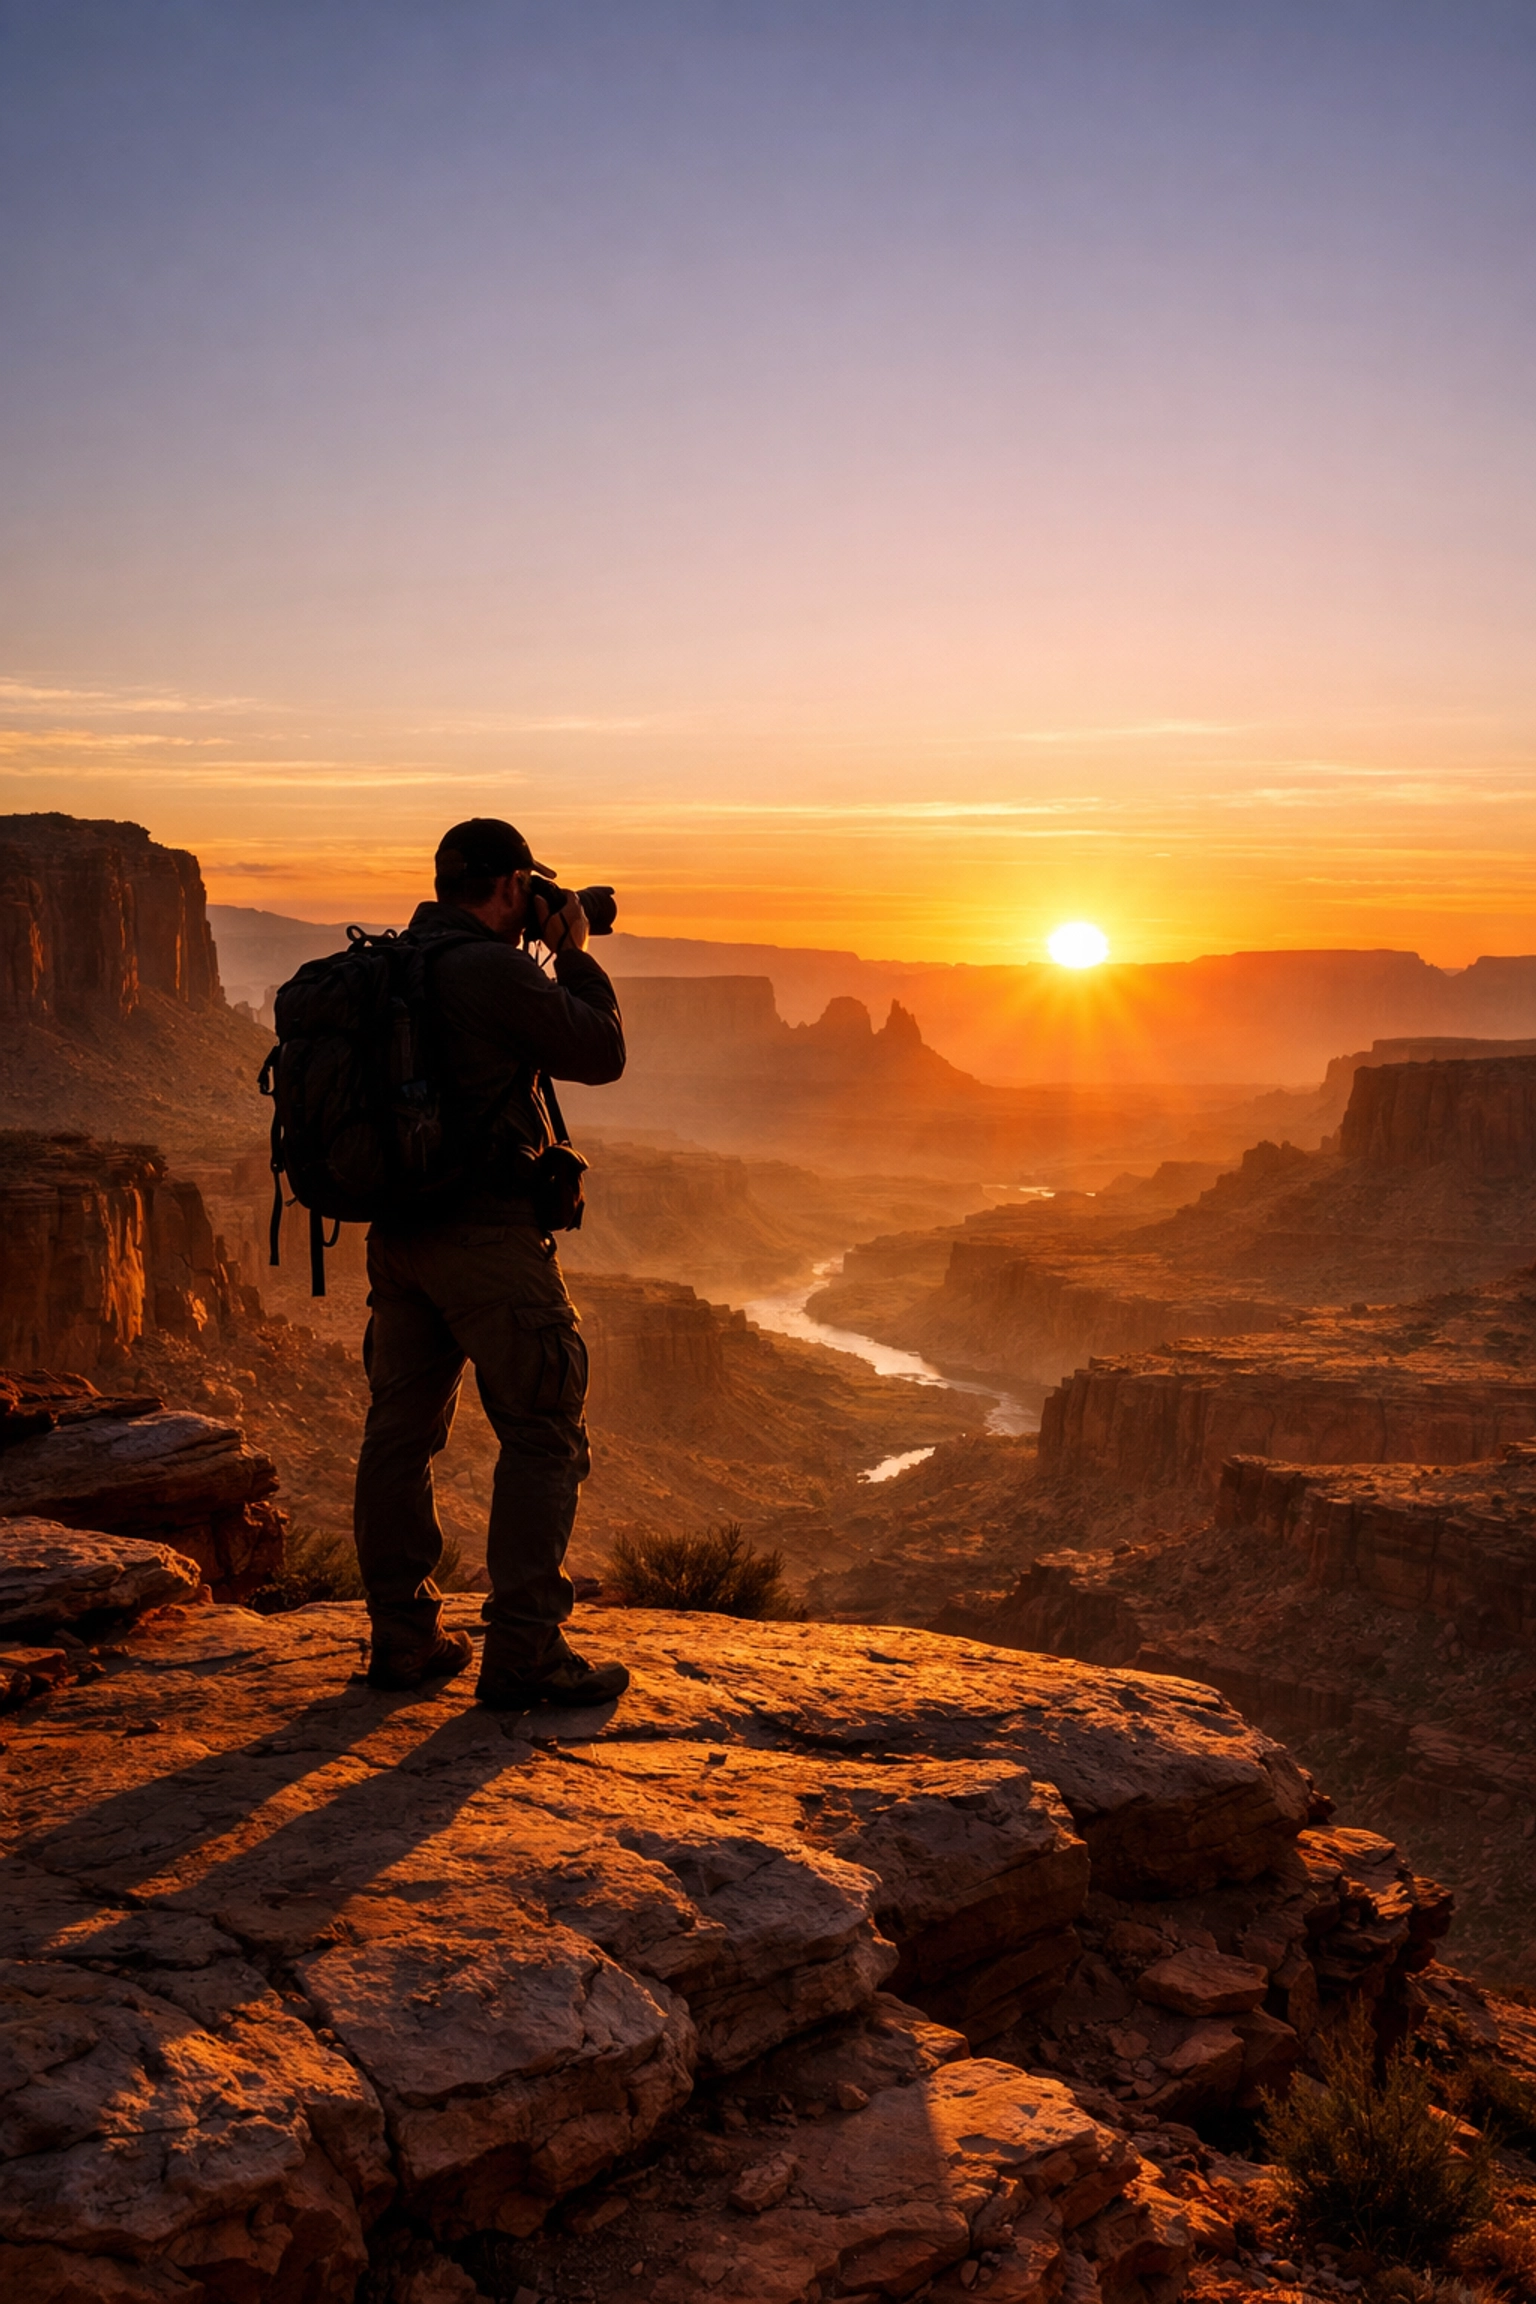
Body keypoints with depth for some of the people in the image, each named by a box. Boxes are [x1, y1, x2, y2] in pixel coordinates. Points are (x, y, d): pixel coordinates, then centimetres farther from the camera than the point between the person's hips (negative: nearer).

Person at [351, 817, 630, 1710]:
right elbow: (602, 1053, -7)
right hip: (488, 1235, -8)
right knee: (544, 1435, 0)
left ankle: (403, 1637, 21)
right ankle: (524, 1653, 0)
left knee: (402, 1428, 13)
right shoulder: (495, 970, -15)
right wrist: (575, 956, 5)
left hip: (397, 1232, 8)